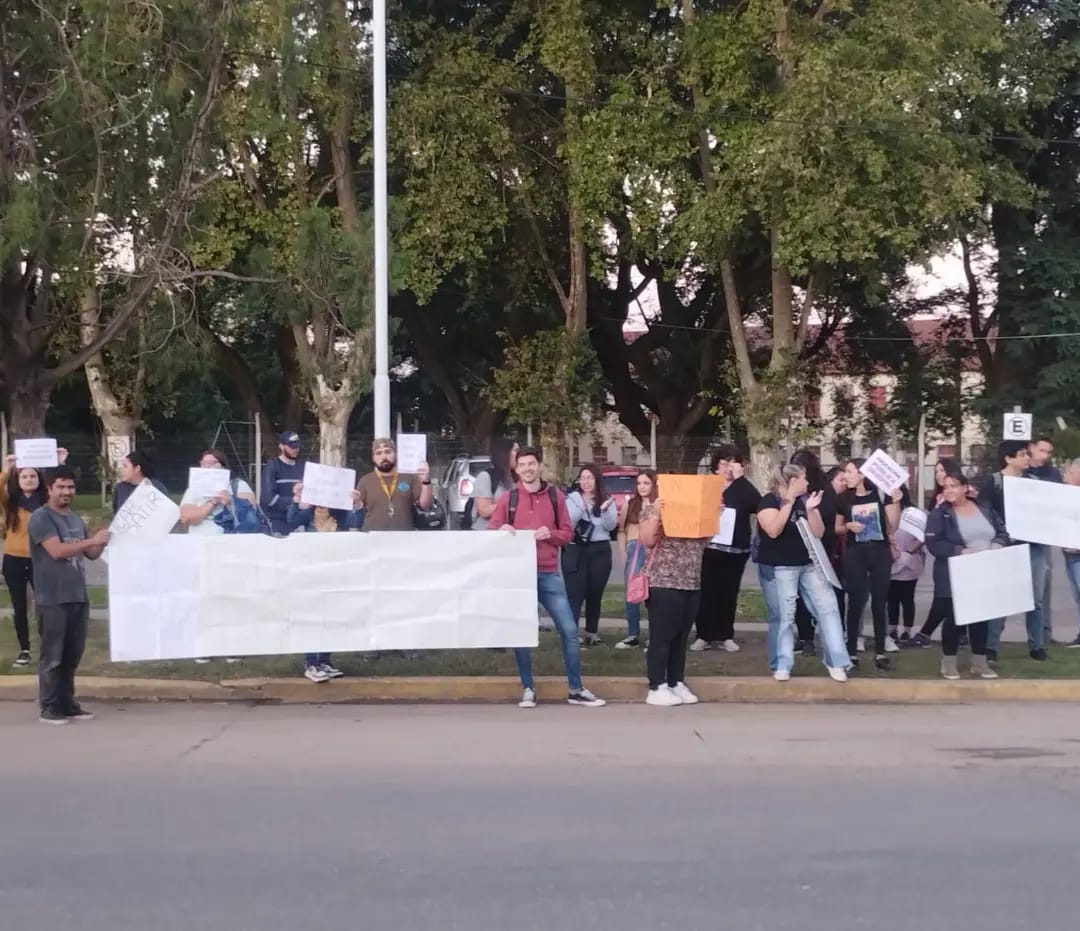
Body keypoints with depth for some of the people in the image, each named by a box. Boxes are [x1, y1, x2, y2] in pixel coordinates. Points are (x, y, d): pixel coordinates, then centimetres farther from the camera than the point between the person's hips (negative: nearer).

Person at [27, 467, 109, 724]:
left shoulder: (76, 519, 16)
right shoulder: (41, 518, -8)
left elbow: (91, 554, 20)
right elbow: (57, 550, -21)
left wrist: (102, 541, 0)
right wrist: (92, 540, -21)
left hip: (78, 596, 7)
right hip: (53, 600, -7)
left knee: (72, 655, 11)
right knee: (53, 656, -2)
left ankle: (67, 704, 19)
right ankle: (49, 708, 3)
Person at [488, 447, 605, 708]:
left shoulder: (556, 496, 6)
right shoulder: (508, 499, 3)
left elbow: (567, 533, 7)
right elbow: (490, 532, 4)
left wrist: (550, 534, -13)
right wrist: (502, 530, -18)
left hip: (549, 574, 1)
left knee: (569, 629, -1)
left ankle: (576, 689, 8)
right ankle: (528, 689, 13)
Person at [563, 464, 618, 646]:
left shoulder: (606, 500, 8)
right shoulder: (572, 499, 2)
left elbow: (611, 526, -2)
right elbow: (567, 523, -10)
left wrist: (605, 510, -19)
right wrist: (581, 505, -20)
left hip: (600, 551, 3)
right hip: (575, 550, -3)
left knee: (595, 593, 8)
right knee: (575, 593, -10)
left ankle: (592, 632, 18)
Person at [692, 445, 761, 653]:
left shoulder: (742, 487, 4)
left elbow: (756, 504, -14)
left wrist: (740, 478, -17)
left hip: (735, 550, 0)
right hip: (707, 548, 0)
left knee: (729, 594, 4)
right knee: (706, 592, -1)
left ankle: (725, 636, 12)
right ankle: (704, 635, 5)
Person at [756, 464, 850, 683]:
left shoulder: (806, 500, 9)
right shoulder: (770, 501, -8)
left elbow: (819, 533, 3)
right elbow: (773, 531, -23)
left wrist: (810, 509, -12)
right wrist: (788, 503, -22)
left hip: (810, 564, 6)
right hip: (779, 568, -6)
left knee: (828, 608, 0)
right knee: (783, 616, -3)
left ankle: (836, 662, 4)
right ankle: (781, 666, 7)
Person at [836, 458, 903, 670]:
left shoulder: (881, 494, -1)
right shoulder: (844, 498, 3)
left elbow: (893, 526, -2)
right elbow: (837, 528, 11)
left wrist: (896, 502, -14)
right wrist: (848, 526, -10)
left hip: (880, 552, 0)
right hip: (855, 553, 0)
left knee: (880, 602, 3)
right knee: (855, 602, -1)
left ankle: (880, 652, 10)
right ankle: (852, 652, 4)